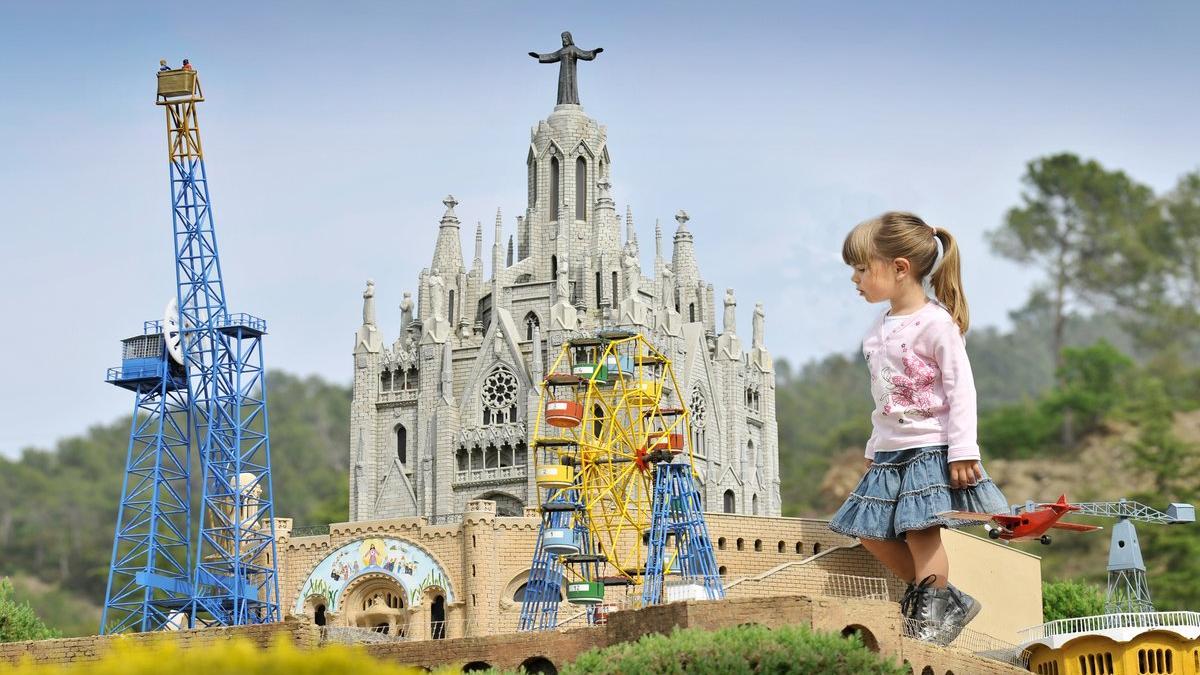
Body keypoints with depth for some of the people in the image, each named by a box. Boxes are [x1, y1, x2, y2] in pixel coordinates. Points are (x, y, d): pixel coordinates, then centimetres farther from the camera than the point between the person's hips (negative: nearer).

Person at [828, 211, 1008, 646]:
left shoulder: (936, 322, -12)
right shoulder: (879, 329, 12)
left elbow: (961, 388, -14)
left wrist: (963, 451, -18)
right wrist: (875, 448, 21)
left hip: (929, 447, -9)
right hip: (890, 451, 9)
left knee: (920, 529, -11)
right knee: (871, 531, 6)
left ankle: (934, 612, 3)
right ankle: (948, 600, 14)